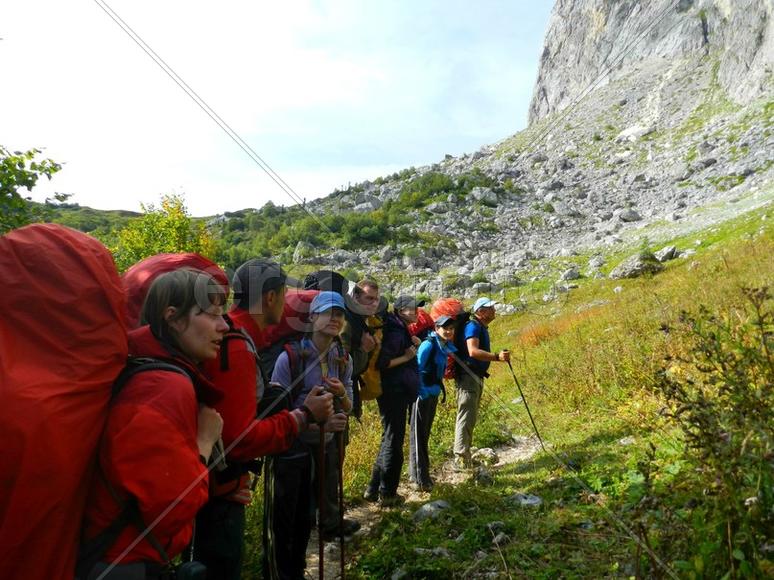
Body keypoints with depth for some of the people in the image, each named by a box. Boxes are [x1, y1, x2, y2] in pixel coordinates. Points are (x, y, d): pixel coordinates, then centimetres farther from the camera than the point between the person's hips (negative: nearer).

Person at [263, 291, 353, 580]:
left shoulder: (344, 360, -2)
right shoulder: (290, 357, -19)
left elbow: (347, 409, 5)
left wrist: (342, 395, -19)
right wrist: (317, 422, -28)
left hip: (323, 447, 5)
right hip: (288, 448, -5)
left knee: (306, 518, 19)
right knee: (281, 521, 6)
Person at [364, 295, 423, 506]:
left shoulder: (402, 331, 13)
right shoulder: (395, 332, -18)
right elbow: (382, 363, -24)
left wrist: (413, 346, 2)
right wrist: (406, 357, -18)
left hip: (398, 392, 10)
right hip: (394, 393, -10)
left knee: (390, 440, 17)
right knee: (393, 442, 2)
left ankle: (373, 489, 27)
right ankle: (387, 494, 15)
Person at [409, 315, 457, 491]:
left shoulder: (445, 347, 8)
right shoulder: (429, 344, -16)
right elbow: (417, 368, -19)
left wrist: (439, 390, 13)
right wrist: (422, 391, -21)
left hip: (433, 393, 8)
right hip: (423, 394, -8)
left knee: (425, 433, 15)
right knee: (418, 434, -3)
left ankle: (417, 473, 26)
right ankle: (420, 478, 1)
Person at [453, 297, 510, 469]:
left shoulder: (482, 327, 16)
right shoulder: (473, 326, -15)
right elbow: (472, 351, -31)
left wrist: (499, 357, 22)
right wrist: (497, 357, -37)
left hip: (477, 377, 11)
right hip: (467, 376, -11)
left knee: (471, 417, 16)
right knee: (466, 417, -10)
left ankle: (465, 455, 27)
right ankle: (460, 458, -7)